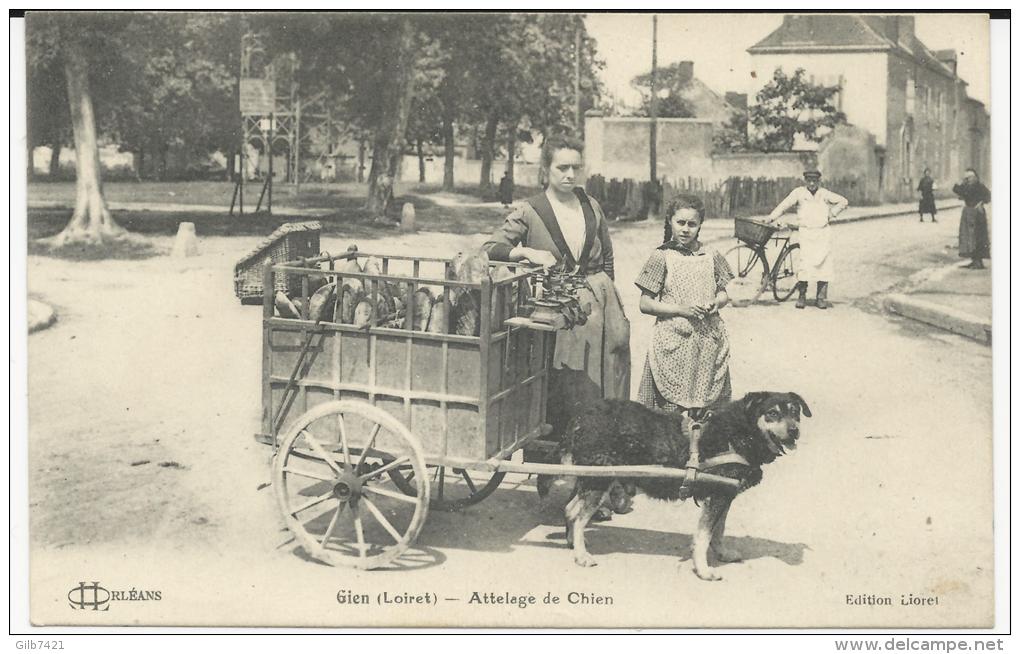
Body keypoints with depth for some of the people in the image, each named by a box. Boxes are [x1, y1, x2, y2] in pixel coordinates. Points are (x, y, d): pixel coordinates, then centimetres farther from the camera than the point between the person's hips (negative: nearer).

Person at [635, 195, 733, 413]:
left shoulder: (711, 256, 7)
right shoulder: (661, 257, -3)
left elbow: (723, 294, 18)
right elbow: (645, 304, -4)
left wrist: (716, 303, -6)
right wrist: (680, 308, -14)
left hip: (709, 340, 3)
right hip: (674, 341, -3)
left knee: (709, 400, 5)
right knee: (672, 403, -4)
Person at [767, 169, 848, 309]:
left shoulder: (824, 194, 6)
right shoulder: (799, 193, 1)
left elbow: (843, 202, 15)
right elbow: (784, 206, 1)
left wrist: (831, 215, 6)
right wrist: (770, 218, -7)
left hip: (823, 233, 2)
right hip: (806, 233, -2)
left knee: (824, 264, -2)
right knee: (806, 263, -15)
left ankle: (821, 298, 6)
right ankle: (802, 295, -2)